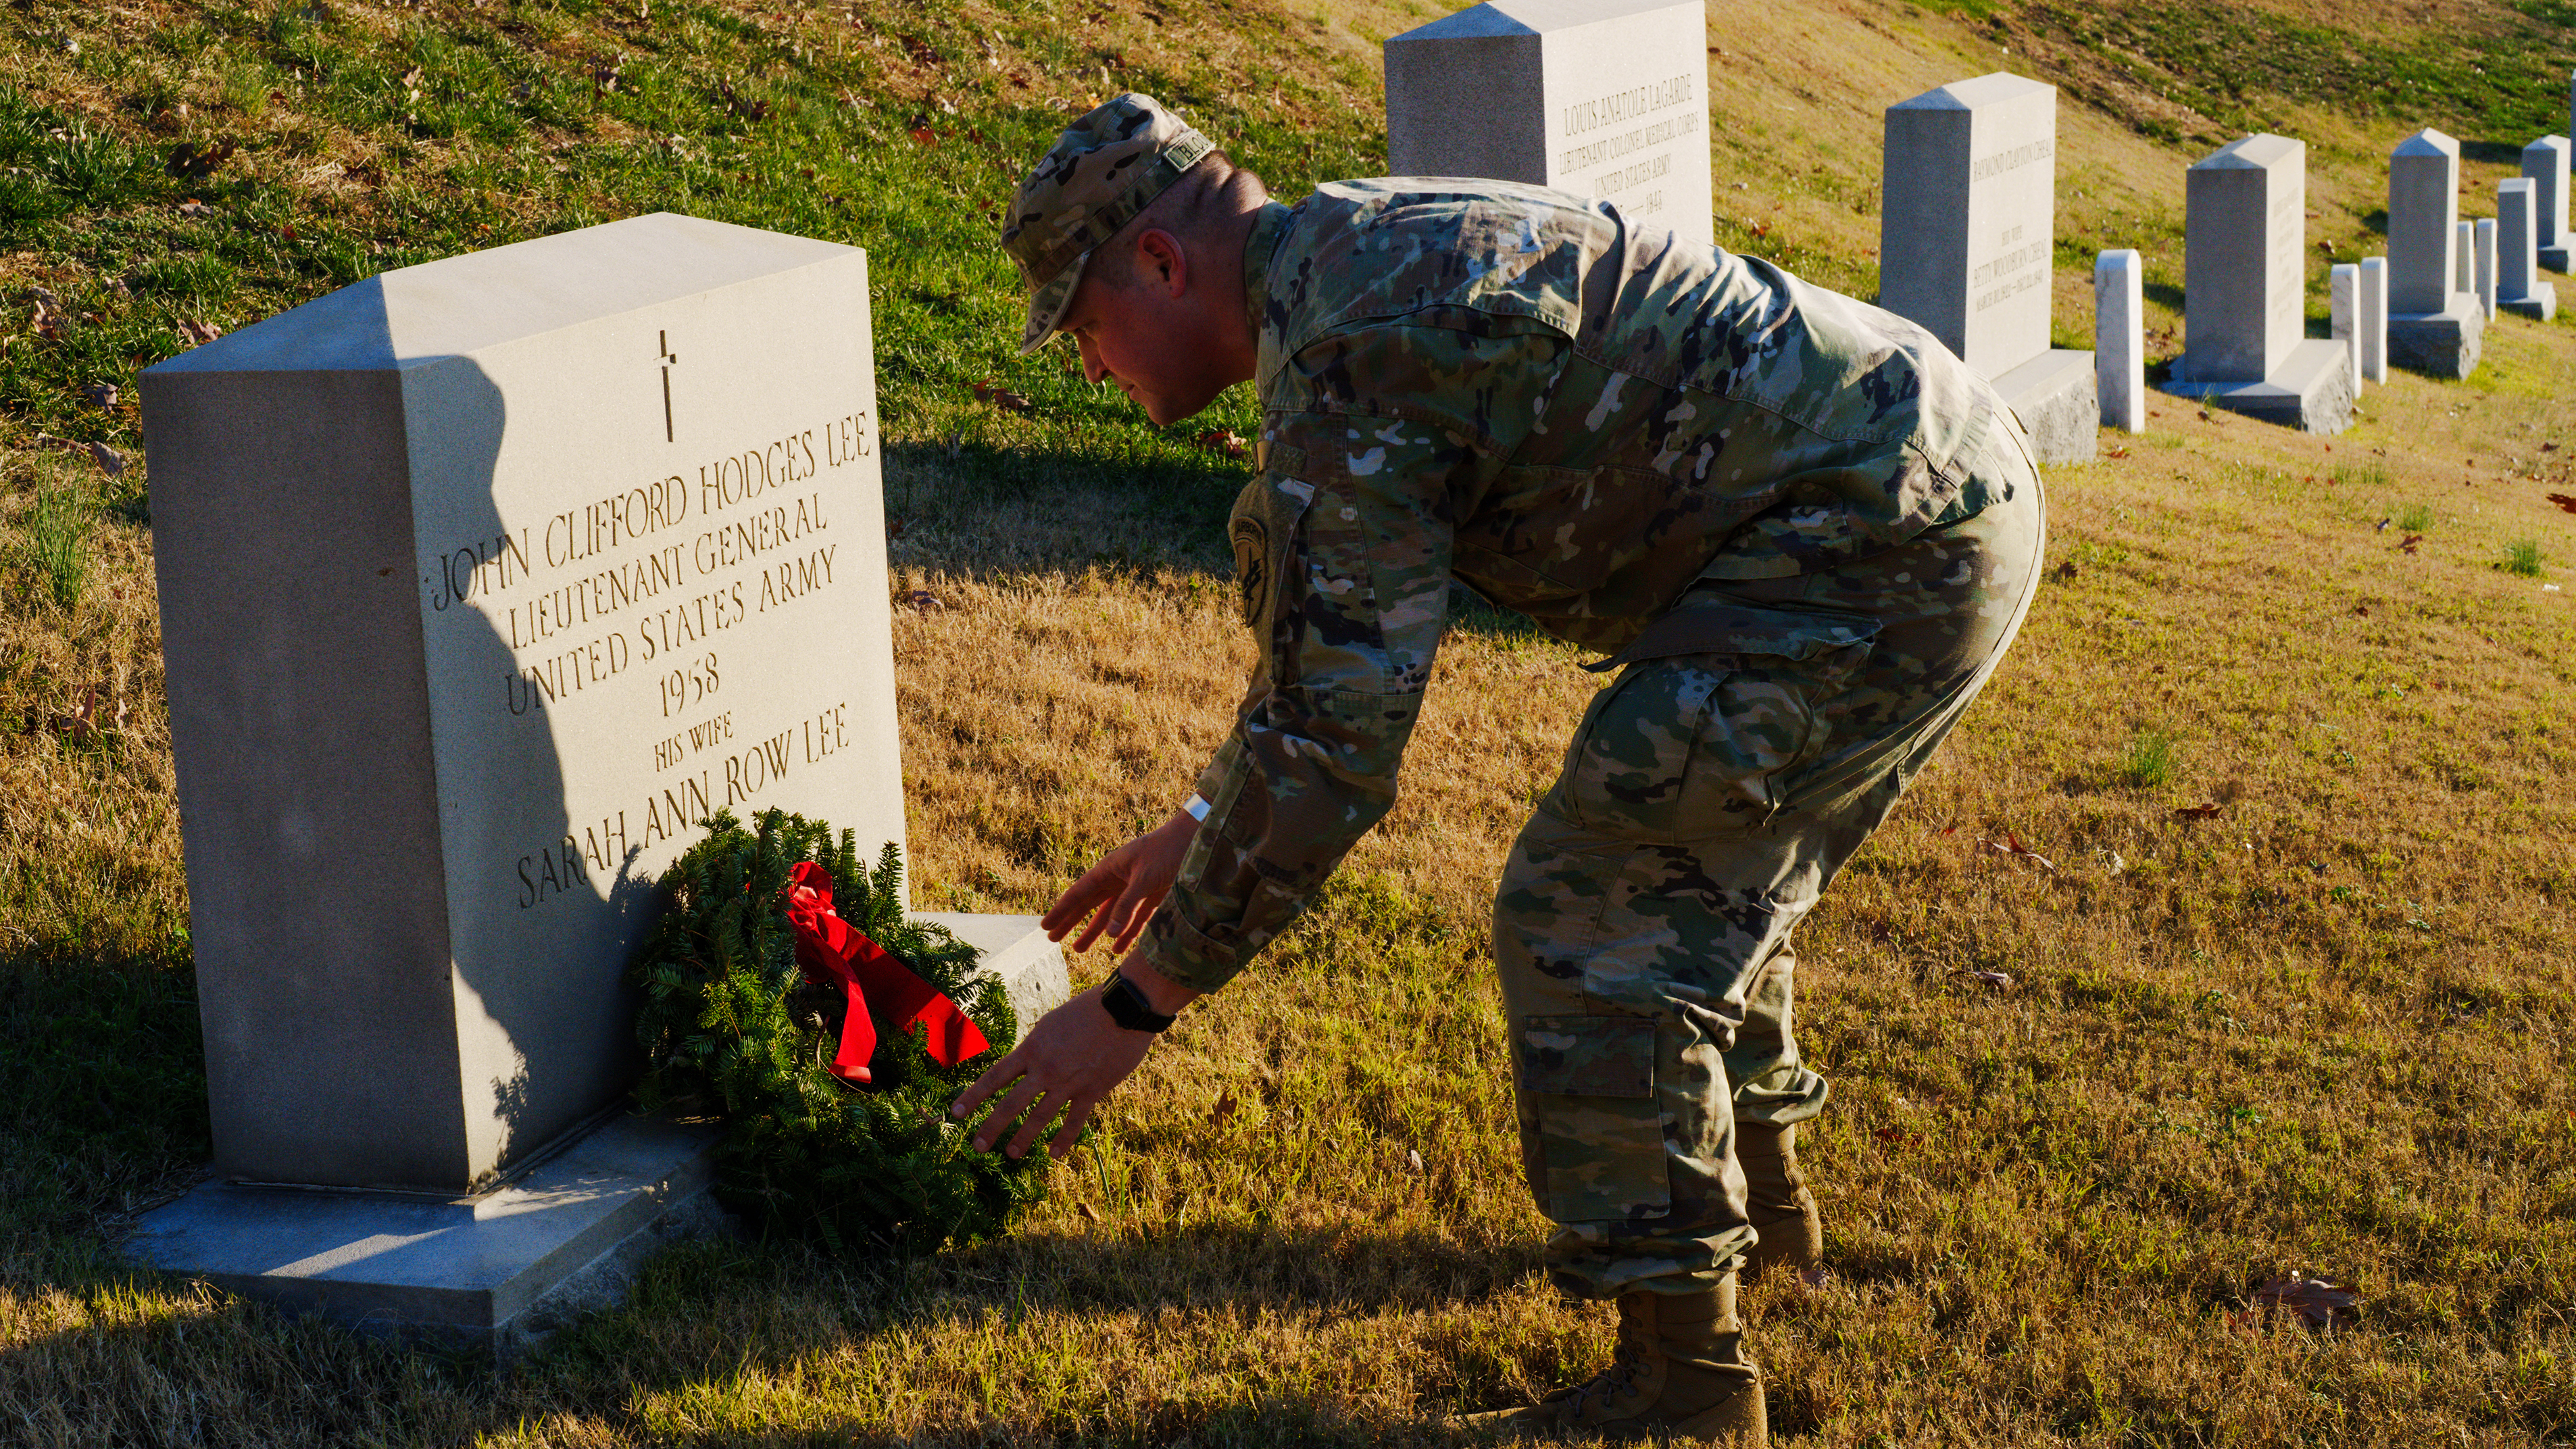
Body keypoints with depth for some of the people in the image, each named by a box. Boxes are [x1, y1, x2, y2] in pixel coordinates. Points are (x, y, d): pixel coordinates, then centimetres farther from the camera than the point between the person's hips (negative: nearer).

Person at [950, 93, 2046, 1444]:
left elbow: (1332, 749, -19)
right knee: (1700, 863, 27)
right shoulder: (1371, 248, 17)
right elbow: (1332, 630, 30)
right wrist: (1202, 823, 34)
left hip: (1878, 555, -10)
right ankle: (1757, 1190, 46)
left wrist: (1132, 1006, -11)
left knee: (1587, 914, -5)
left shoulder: (1340, 367, -16)